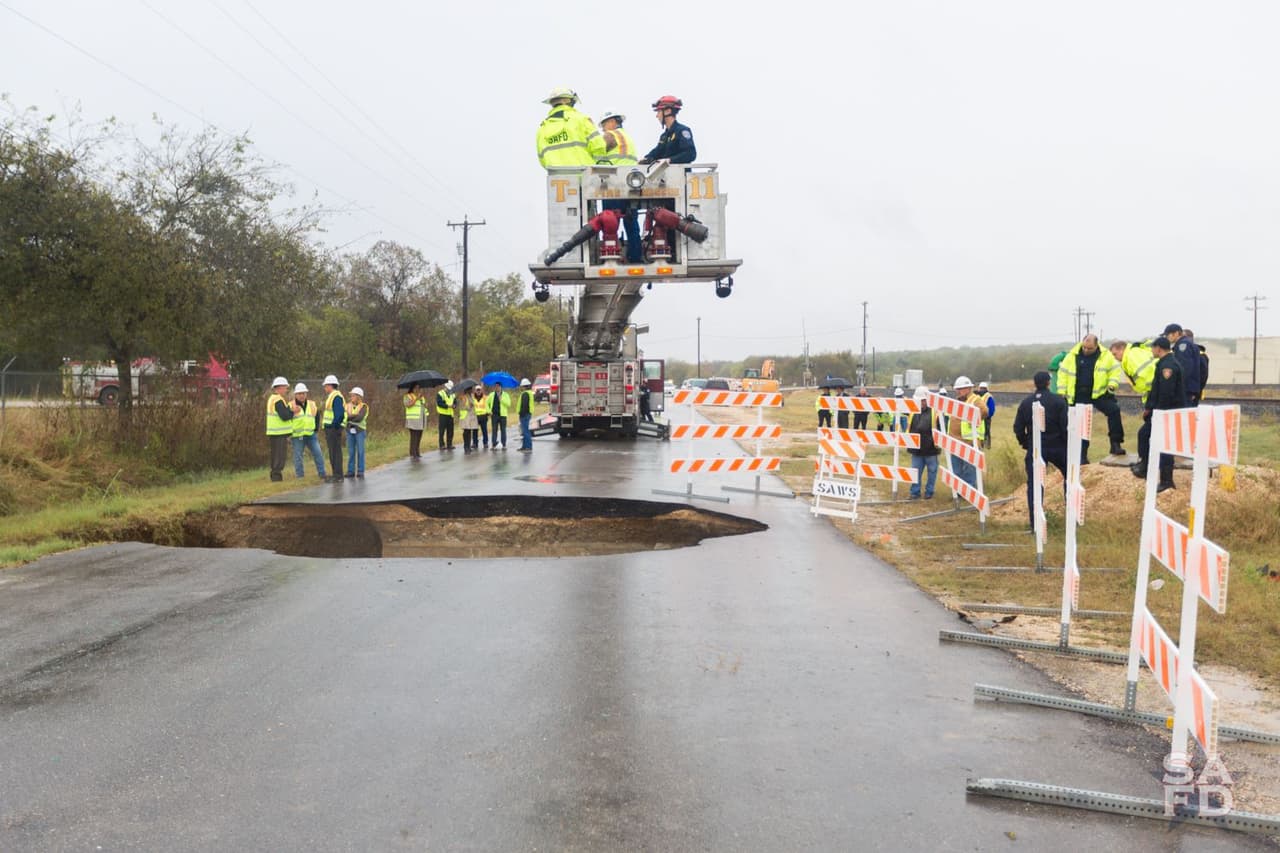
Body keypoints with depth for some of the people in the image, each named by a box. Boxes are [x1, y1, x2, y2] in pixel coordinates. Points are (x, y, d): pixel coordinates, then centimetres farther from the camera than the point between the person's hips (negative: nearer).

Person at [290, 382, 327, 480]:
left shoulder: (312, 405, 11)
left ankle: (322, 474, 7)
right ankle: (300, 477, 7)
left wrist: (316, 428, 13)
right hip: (297, 436, -3)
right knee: (298, 457, 0)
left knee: (318, 454, 0)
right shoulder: (291, 406, -2)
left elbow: (317, 416, 21)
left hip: (311, 435, 3)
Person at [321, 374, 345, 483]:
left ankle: (338, 476, -6)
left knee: (335, 452, -8)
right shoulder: (332, 396, 19)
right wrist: (328, 427, 16)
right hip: (330, 428, 10)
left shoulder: (336, 397, -14)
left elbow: (339, 414, -22)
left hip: (334, 428, -10)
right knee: (333, 452, 13)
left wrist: (334, 425, -20)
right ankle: (335, 474, 19)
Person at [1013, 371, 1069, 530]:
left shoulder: (1026, 402, 1)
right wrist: (1068, 444, 3)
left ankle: (1035, 524, 2)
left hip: (1034, 449, 2)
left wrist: (1024, 443, 17)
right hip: (1057, 447, -2)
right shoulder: (1058, 401, -9)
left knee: (1034, 485, 5)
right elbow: (1065, 426, -10)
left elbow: (1018, 427, 3)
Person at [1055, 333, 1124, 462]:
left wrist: (1112, 384, -8)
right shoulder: (1072, 355, -1)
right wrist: (1062, 393, 3)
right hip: (1079, 396, 0)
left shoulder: (1106, 355, -1)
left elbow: (1115, 370, 8)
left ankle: (1116, 444, -10)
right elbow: (1063, 373, 6)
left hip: (1099, 393, 0)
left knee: (1114, 410, -21)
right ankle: (1082, 456, 13)